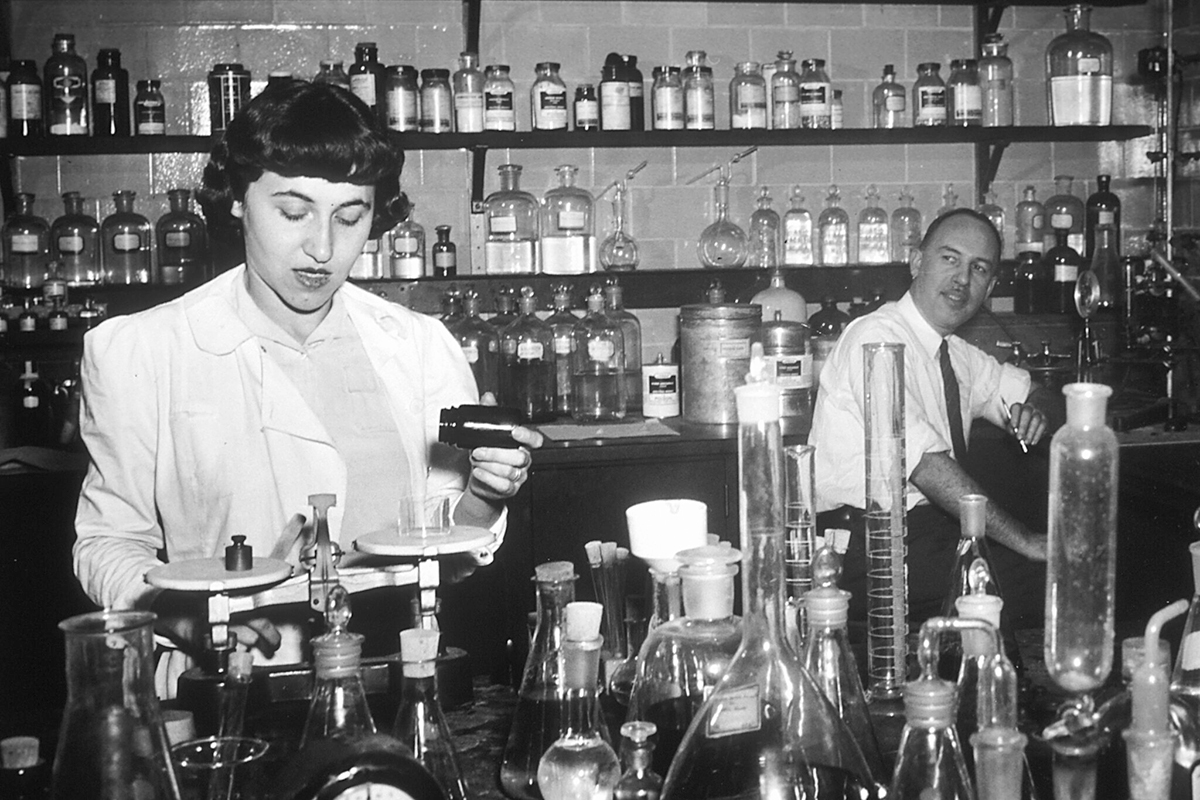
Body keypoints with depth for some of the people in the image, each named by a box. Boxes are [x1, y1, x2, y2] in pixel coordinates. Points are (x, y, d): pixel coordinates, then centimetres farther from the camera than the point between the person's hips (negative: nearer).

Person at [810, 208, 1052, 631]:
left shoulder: (957, 354, 14)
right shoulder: (877, 337, -13)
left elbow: (1032, 391, 29)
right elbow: (924, 463, -23)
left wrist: (1032, 410, 2)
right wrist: (1023, 540, -22)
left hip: (936, 526, 9)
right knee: (1045, 577, -23)